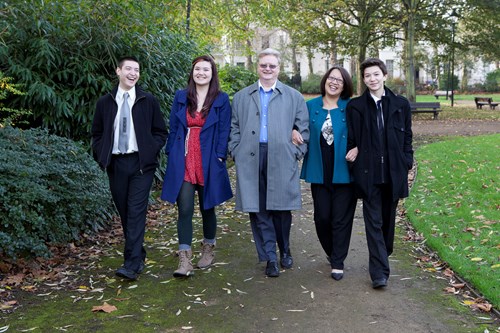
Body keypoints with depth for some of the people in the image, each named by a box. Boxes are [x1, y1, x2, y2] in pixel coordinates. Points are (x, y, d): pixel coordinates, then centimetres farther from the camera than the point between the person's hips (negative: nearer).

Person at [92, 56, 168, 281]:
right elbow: (97, 134, 15)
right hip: (115, 164, 3)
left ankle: (132, 265, -11)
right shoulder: (105, 102, 9)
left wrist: (151, 152, -7)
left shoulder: (148, 101, 4)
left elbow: (160, 132, 7)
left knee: (136, 212, -10)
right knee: (124, 212, 8)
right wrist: (102, 157, 2)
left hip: (141, 163, -3)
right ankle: (139, 255, 23)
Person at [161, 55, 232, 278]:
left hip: (209, 163, -1)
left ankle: (208, 249, 32)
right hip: (183, 162, 1)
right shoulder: (181, 97, 9)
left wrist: (219, 157, -9)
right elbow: (173, 129, 9)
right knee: (185, 209, -5)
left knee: (207, 207, 12)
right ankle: (185, 260, -4)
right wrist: (172, 156, 2)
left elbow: (224, 132, 0)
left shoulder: (221, 100, 3)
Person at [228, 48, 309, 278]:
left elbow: (302, 128, 10)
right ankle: (270, 258, 11)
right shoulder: (242, 97, 15)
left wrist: (297, 153, 1)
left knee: (281, 209, 3)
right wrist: (236, 152, 4)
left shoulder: (294, 97, 11)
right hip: (251, 160, 1)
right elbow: (234, 128, 14)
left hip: (282, 160, -1)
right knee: (258, 210, 1)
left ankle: (284, 251, 26)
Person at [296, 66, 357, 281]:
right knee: (322, 217, 7)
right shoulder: (310, 106, 6)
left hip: (344, 171, -2)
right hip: (319, 172, 2)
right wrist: (294, 132, -2)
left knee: (341, 218, 2)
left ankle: (338, 263, 15)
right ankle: (331, 253, 33)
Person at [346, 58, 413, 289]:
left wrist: (407, 165, 4)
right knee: (373, 222, -3)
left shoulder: (400, 104, 7)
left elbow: (407, 137, 9)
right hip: (368, 172, -1)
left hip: (393, 172, 2)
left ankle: (382, 258, 31)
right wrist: (354, 153, -5)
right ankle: (379, 272, -3)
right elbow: (351, 139, 8)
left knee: (388, 219, 12)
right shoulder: (355, 106, 5)